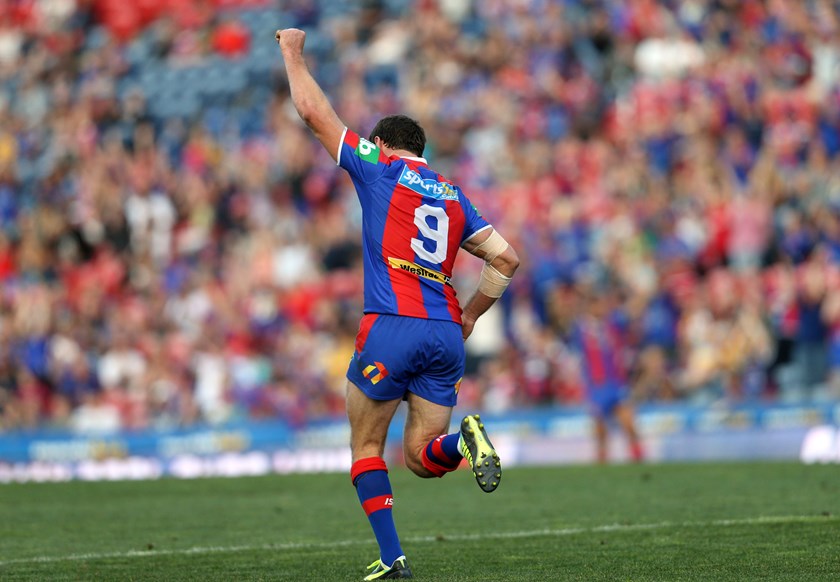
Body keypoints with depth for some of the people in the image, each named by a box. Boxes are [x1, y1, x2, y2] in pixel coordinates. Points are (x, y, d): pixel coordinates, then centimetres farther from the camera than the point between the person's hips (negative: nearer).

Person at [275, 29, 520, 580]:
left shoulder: (379, 168, 7)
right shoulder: (452, 195, 20)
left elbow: (314, 111, 11)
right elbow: (505, 257, 14)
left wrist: (294, 53, 25)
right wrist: (470, 316, 22)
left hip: (392, 327, -4)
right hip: (446, 337, 4)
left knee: (366, 446, 10)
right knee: (420, 457, 10)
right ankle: (464, 439, -22)